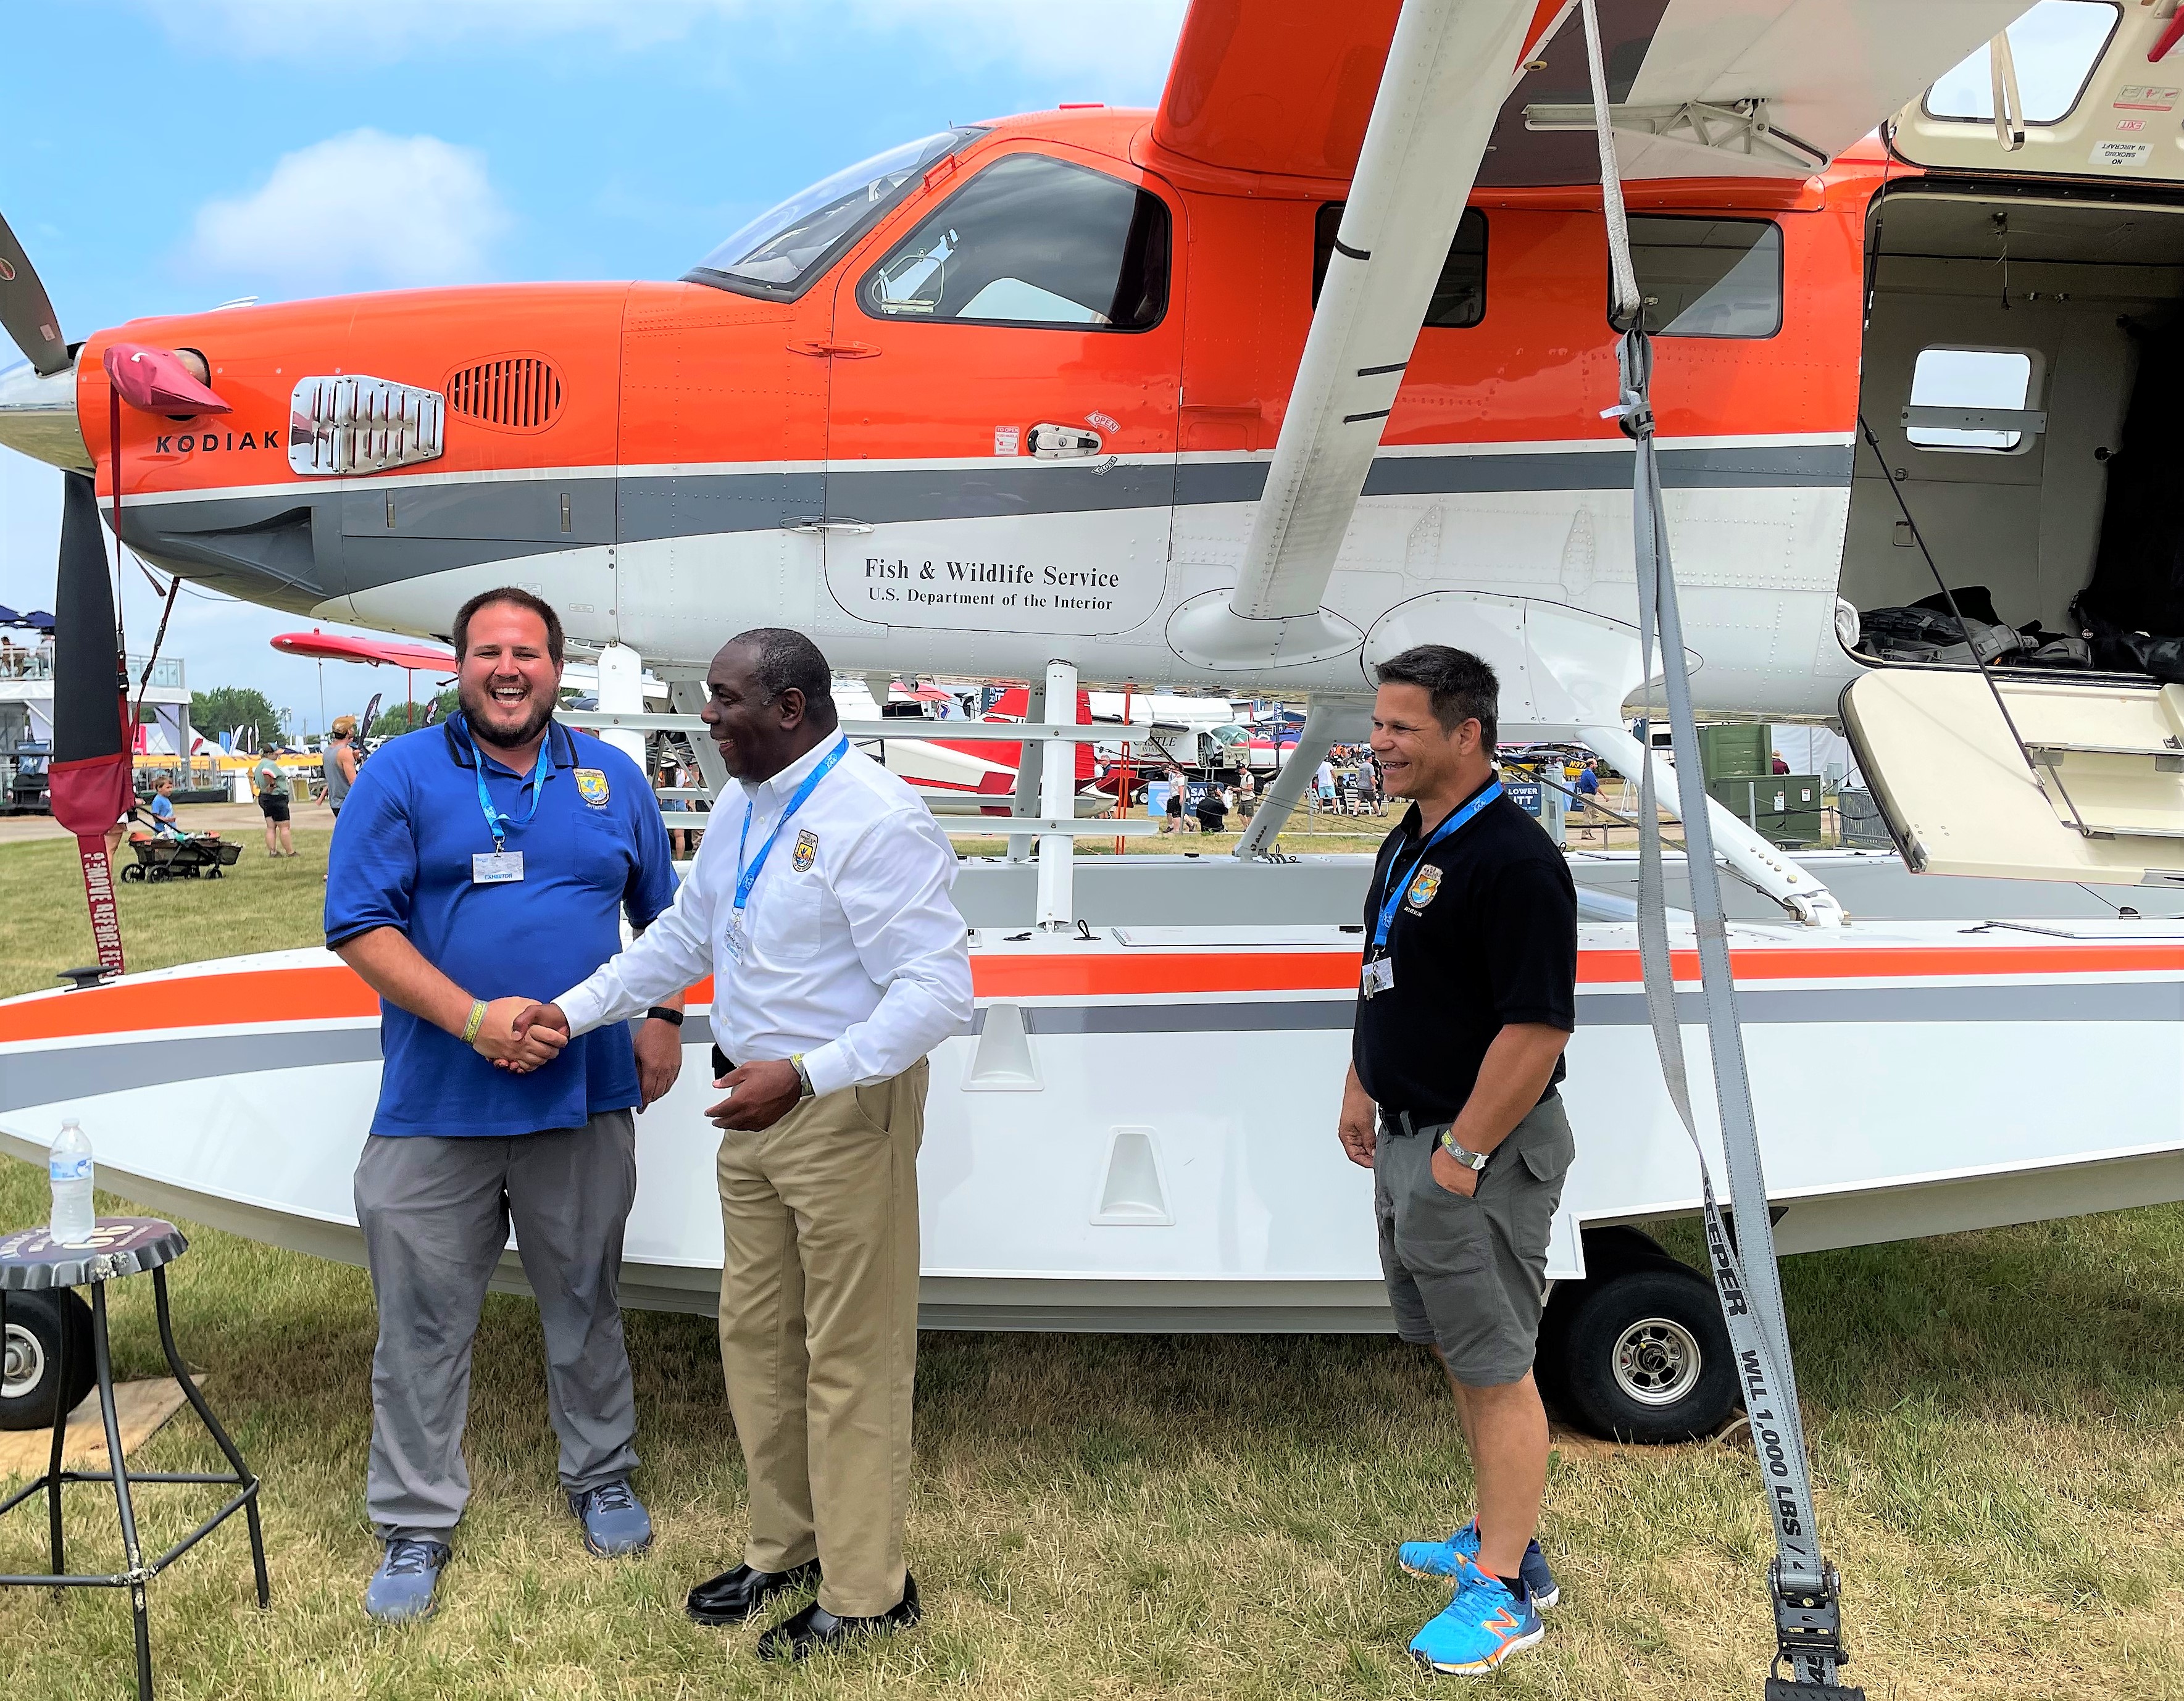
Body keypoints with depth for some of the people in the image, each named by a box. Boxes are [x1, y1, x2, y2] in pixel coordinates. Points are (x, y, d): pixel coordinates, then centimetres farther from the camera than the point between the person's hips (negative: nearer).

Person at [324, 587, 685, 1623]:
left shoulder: (611, 779, 8)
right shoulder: (401, 775, -3)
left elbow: (661, 912, 18)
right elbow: (358, 924, -9)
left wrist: (664, 1019, 5)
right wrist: (470, 1018, -19)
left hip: (586, 1099, 3)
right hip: (437, 1108, -2)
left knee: (586, 1303, 16)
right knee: (424, 1318, 7)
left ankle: (601, 1477, 35)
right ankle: (416, 1523, 24)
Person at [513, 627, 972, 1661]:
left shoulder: (872, 819, -21)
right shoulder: (745, 813, 8)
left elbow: (939, 989, -25)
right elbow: (681, 938, 20)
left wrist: (802, 1078, -28)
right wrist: (573, 1012, 11)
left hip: (845, 1110, -9)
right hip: (757, 1106, 9)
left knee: (849, 1354, 4)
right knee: (756, 1333, 19)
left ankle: (864, 1594, 23)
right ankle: (786, 1548, 39)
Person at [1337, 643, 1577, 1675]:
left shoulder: (1514, 862, -21)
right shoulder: (1408, 844, 10)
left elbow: (1538, 1026, -24)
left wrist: (1463, 1153, -22)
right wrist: (1362, 1090, 18)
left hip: (1478, 1152, -10)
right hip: (1406, 1138, 10)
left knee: (1495, 1368, 2)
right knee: (1455, 1351, 19)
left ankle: (1505, 1590, 15)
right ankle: (1499, 1536, 35)